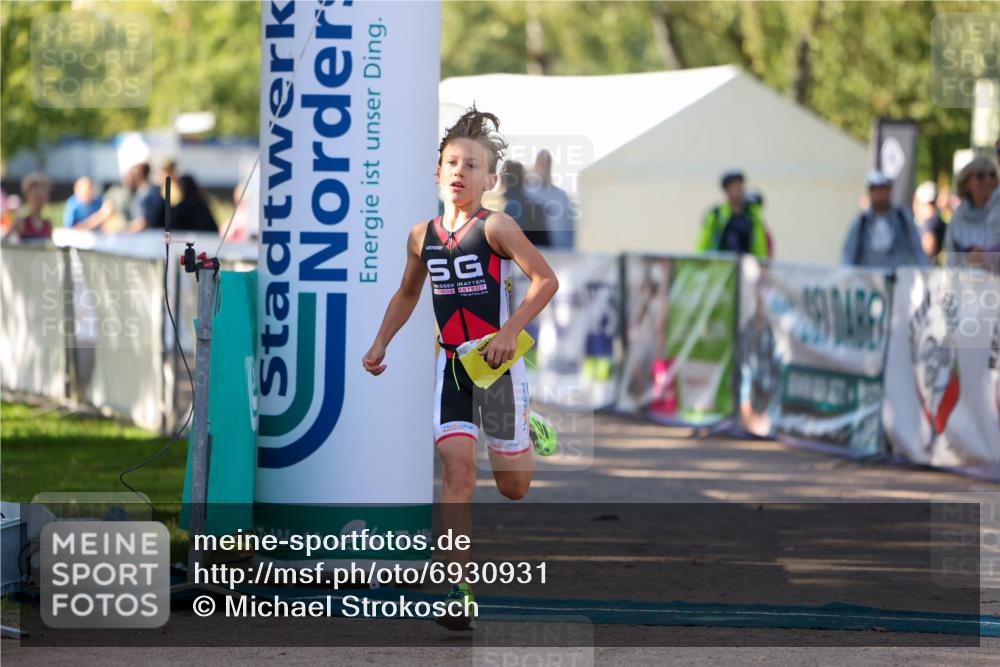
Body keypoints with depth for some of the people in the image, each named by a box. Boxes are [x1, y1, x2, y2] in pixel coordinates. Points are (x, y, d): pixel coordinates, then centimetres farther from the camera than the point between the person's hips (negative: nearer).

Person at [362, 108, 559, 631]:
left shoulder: (495, 227, -10)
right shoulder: (422, 235, 6)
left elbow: (546, 280, -14)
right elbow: (406, 295, 23)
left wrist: (511, 330, -22)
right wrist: (380, 344, 14)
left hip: (497, 363, -3)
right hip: (451, 364, 3)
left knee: (513, 486, 5)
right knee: (457, 470, -13)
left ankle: (529, 437, 43)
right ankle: (458, 593, -16)